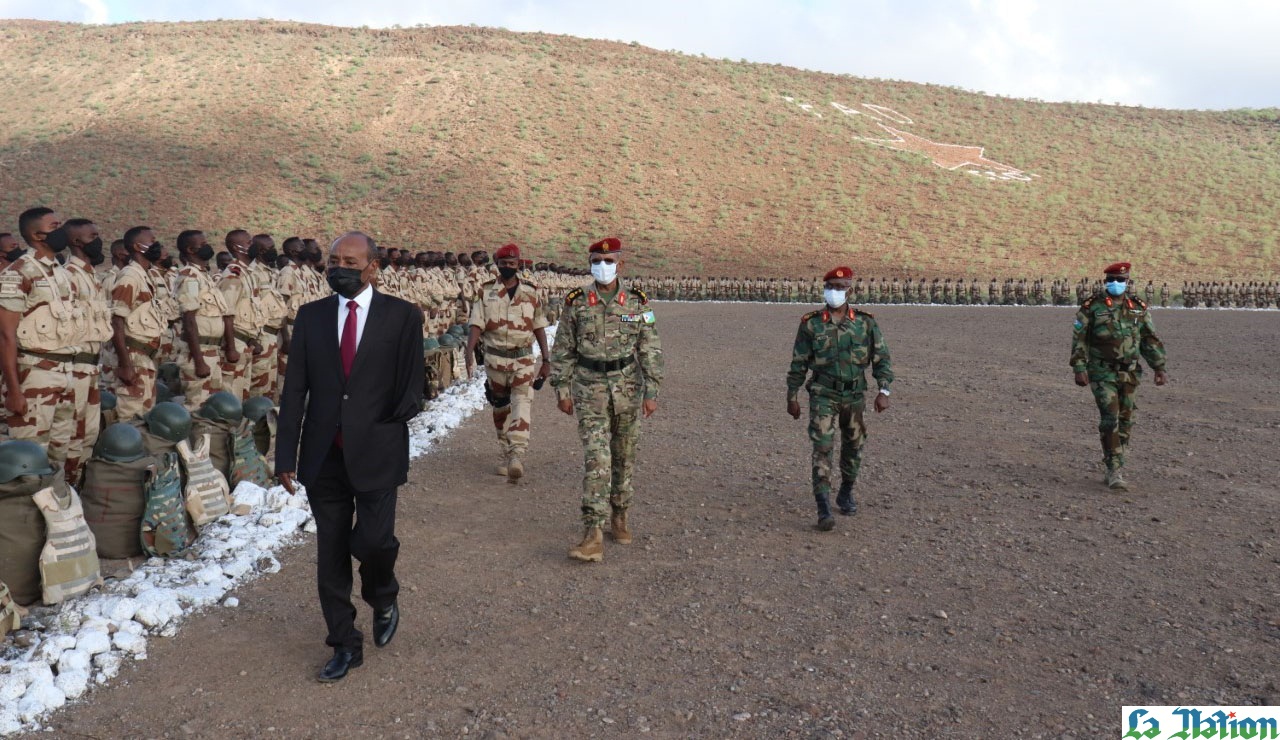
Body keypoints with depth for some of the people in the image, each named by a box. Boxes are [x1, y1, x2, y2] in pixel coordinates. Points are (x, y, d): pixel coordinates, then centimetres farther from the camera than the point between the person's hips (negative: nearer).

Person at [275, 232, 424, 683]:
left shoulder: (402, 316, -1)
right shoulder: (311, 316, 7)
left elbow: (411, 386, 1)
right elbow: (294, 389, 4)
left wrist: (393, 422, -11)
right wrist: (286, 456, 1)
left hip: (376, 452, -3)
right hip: (324, 455, 3)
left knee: (372, 541, -9)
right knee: (331, 554, 8)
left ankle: (383, 601, 26)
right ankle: (345, 646, 23)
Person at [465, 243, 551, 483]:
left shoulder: (531, 292, 4)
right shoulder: (486, 292, 2)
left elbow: (539, 327, 9)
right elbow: (476, 325, -5)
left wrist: (546, 360, 7)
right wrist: (469, 351, -21)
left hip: (524, 359, -1)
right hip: (495, 358, 1)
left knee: (521, 405, -15)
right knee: (500, 409, 10)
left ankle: (517, 457, -23)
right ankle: (507, 456, 24)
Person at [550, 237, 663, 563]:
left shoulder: (637, 302, -2)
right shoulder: (576, 302, -3)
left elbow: (650, 350, -1)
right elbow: (563, 350, 3)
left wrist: (651, 392, -5)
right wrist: (562, 390, 1)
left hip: (627, 386, 2)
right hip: (590, 388, -1)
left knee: (624, 456, 12)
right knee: (595, 458, -11)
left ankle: (619, 515, 31)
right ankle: (593, 535, -14)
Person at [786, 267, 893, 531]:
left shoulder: (866, 322, -2)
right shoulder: (811, 324, -3)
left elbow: (882, 358, 2)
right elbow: (798, 363, 3)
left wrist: (884, 391, -9)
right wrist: (792, 396, 4)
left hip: (855, 396, 2)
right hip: (823, 396, -2)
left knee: (853, 447, 13)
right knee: (823, 448, -12)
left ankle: (846, 494, 36)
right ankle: (824, 509, -14)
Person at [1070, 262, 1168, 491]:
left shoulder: (1138, 308, 7)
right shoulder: (1092, 307, -4)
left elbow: (1151, 340, 12)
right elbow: (1079, 339, -4)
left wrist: (1159, 368, 6)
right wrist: (1079, 369, -11)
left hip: (1129, 373, 4)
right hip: (1103, 373, -4)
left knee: (1125, 420, 8)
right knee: (1110, 419, -13)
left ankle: (1114, 468, 21)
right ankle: (1115, 471, -10)